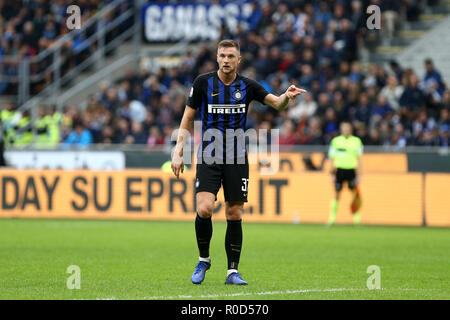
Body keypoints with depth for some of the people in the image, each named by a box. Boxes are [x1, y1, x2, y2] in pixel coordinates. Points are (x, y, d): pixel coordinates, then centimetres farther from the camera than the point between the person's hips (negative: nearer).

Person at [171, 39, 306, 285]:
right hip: (209, 157, -2)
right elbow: (187, 118, 4)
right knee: (204, 209, -17)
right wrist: (178, 152, -3)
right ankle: (203, 260, 5)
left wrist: (286, 96, -25)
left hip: (237, 159, 2)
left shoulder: (247, 86, 3)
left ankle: (232, 271, 10)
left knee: (234, 215, 1)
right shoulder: (203, 83, -1)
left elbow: (276, 104, 0)